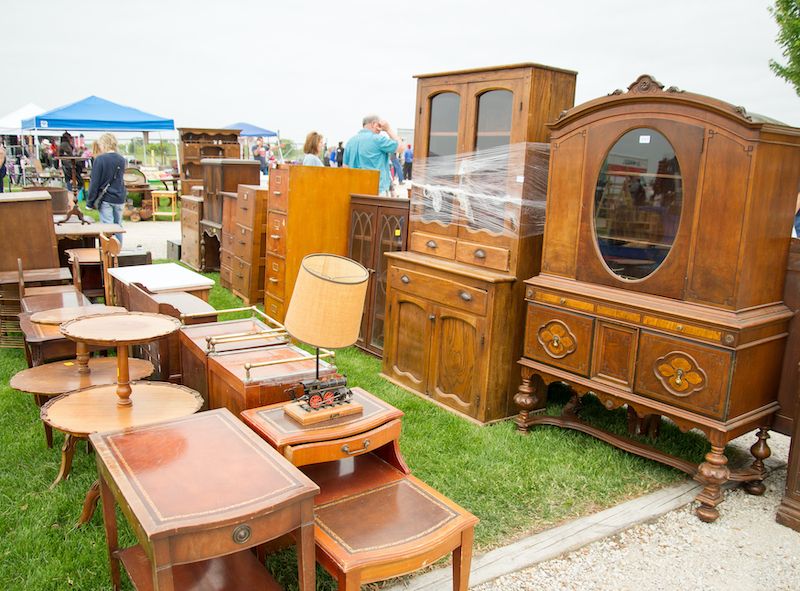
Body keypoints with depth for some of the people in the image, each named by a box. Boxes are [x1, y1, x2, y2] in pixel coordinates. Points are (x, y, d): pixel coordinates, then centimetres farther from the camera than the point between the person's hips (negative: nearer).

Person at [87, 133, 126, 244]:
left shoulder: (100, 159, -10)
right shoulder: (121, 159, 6)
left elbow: (94, 182, -9)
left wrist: (90, 202, -4)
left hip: (105, 198, -5)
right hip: (120, 198, 5)